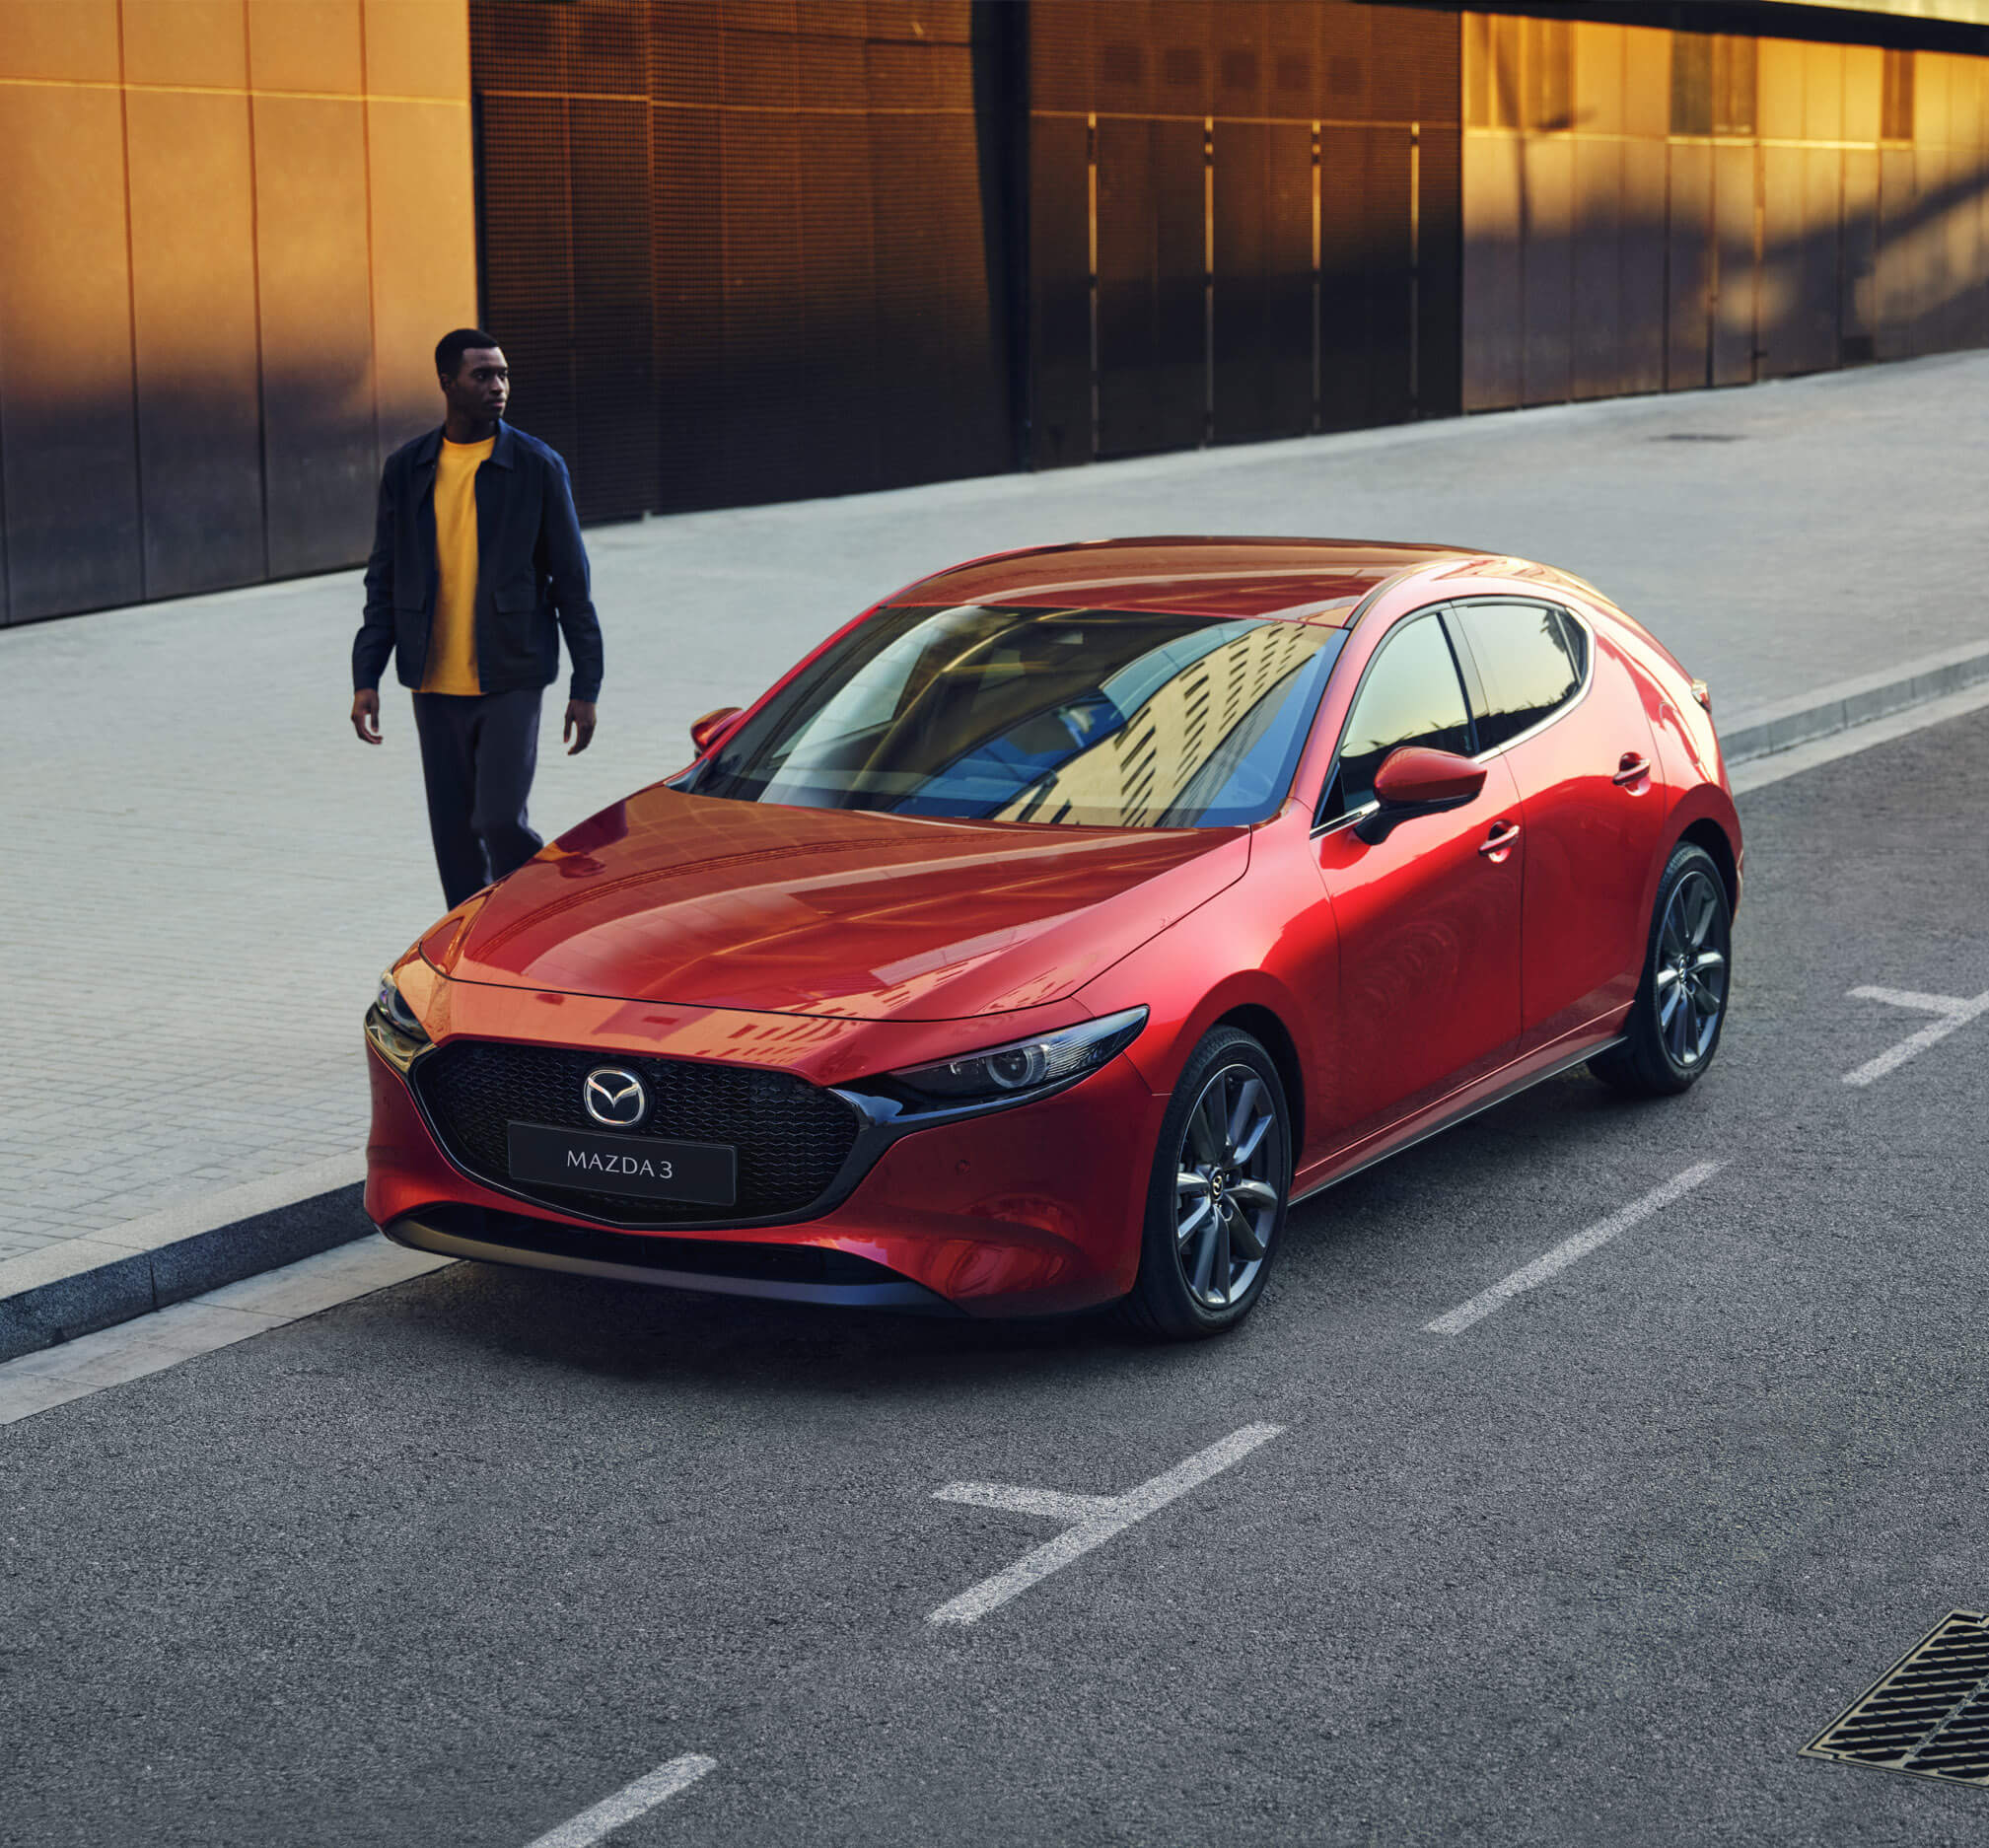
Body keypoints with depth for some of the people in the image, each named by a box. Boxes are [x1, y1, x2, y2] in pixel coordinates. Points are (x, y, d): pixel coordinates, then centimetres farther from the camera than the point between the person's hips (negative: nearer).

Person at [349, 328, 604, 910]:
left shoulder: (538, 467, -2)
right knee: (454, 835, 7)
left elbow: (571, 581, 0)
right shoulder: (406, 469, 6)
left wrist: (585, 686, -3)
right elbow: (384, 579, 10)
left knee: (500, 822, -13)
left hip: (511, 681, -3)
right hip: (435, 686, 3)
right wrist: (366, 677, 3)